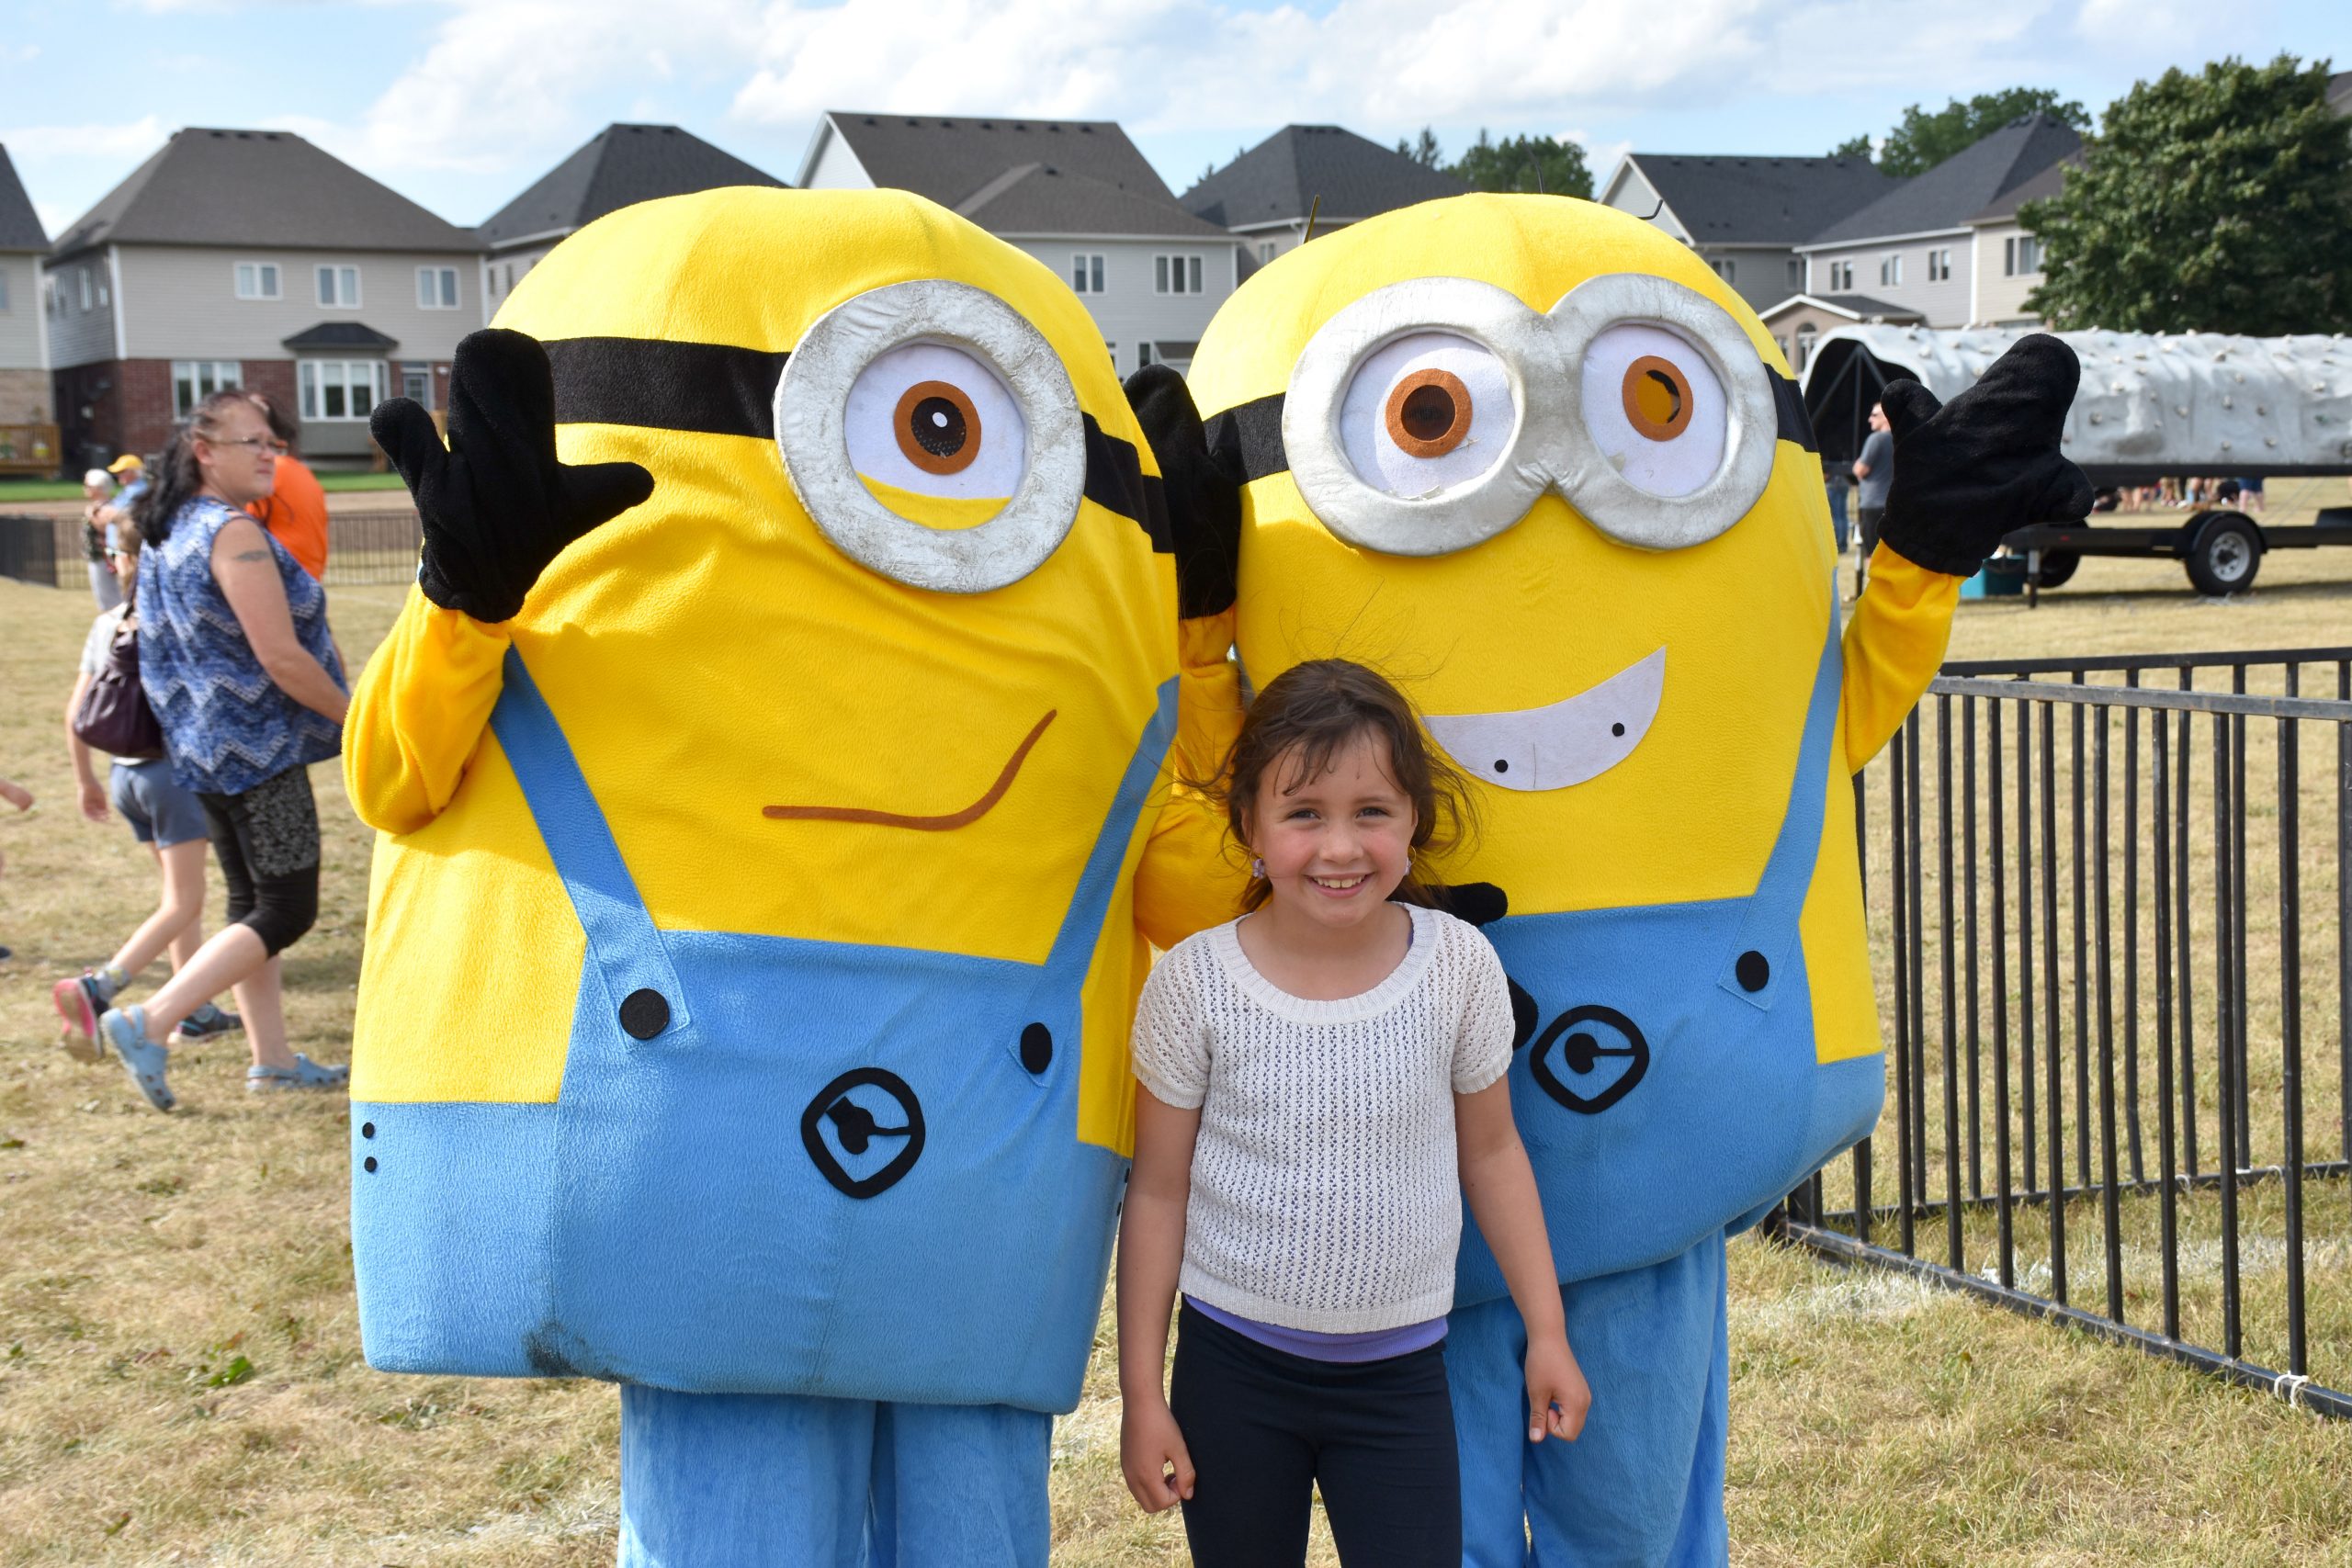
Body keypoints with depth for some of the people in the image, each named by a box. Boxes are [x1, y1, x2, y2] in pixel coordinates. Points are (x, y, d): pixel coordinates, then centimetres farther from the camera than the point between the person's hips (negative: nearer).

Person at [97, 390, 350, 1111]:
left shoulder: (169, 532, 11)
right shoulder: (234, 534, -19)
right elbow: (279, 657, -23)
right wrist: (356, 718, -11)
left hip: (205, 746, 10)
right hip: (257, 748, -10)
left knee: (250, 902, 15)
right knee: (286, 910, -4)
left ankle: (272, 1058, 20)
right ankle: (148, 1025, -9)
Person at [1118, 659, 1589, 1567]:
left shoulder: (1459, 966, -8)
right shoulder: (1195, 983, -11)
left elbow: (1491, 1154, 6)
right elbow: (1158, 1192, -3)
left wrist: (1547, 1332, 8)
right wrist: (1141, 1393, -1)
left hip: (1398, 1370, 1)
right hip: (1230, 1363, 0)